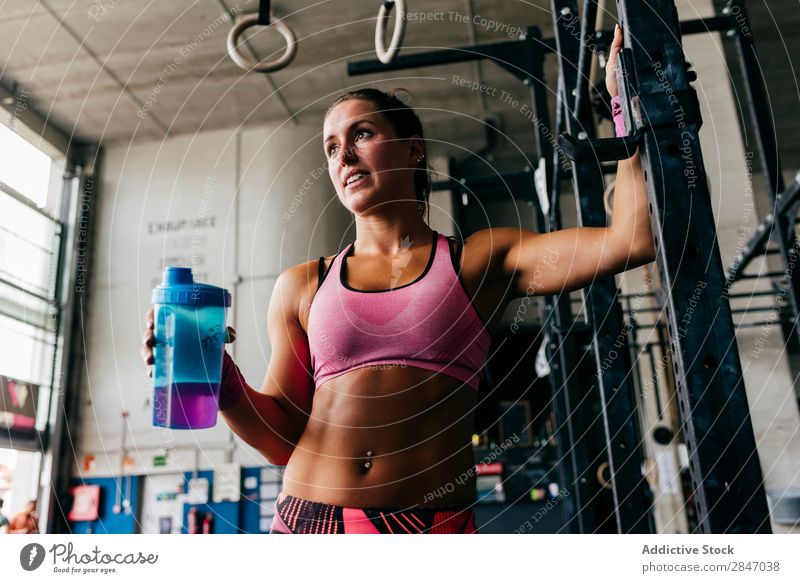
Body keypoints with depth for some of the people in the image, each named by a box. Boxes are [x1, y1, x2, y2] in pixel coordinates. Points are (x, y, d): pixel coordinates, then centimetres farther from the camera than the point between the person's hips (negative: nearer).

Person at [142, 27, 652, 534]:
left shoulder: (478, 262, 4)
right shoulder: (301, 287, 9)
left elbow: (632, 239, -5)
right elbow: (281, 439, 10)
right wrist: (217, 375, -8)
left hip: (435, 524, -1)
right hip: (308, 521, 2)